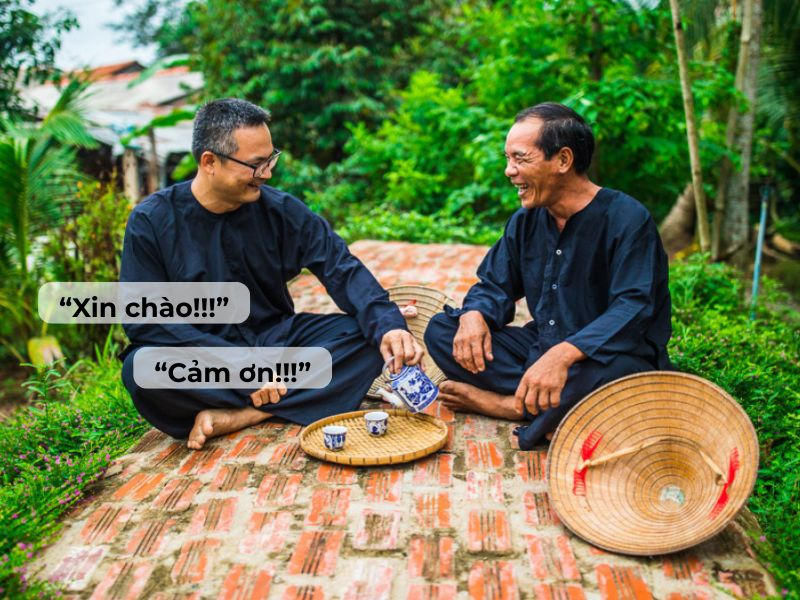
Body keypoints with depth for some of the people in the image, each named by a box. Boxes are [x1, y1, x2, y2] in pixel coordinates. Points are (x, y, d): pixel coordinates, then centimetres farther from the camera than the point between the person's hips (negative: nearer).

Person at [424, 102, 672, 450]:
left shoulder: (627, 219, -16)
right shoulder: (526, 220, 5)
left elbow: (633, 309, -27)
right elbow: (495, 287, 10)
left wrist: (564, 354, -44)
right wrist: (474, 315, -17)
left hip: (600, 357, -6)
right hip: (539, 349, 7)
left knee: (608, 369, -43)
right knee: (441, 331, -8)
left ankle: (506, 403, -18)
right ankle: (544, 404, -21)